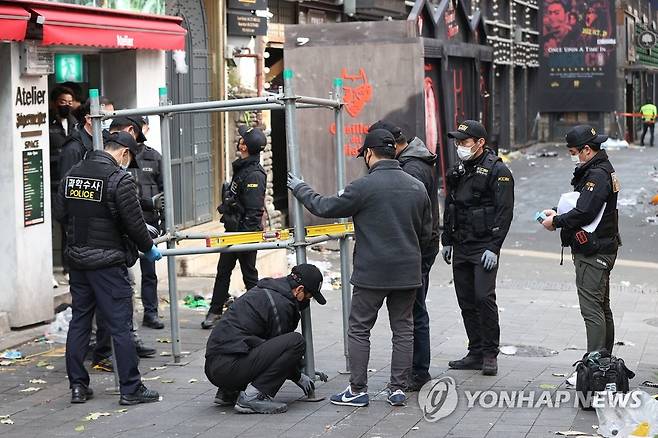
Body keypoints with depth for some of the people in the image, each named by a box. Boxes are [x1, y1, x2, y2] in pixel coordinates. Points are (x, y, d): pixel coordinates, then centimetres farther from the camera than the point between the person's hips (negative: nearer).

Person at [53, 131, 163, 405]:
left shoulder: (72, 174, 6)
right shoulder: (119, 178, -14)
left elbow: (60, 214, 11)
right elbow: (134, 222, -13)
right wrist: (148, 248, 3)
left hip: (77, 259, 7)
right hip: (108, 262, -6)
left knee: (79, 321, 13)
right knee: (120, 325, -1)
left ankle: (78, 385, 16)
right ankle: (130, 389, 2)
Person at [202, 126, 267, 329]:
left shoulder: (254, 175, -21)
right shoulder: (242, 168, 9)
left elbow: (253, 211, -23)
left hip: (245, 231, -10)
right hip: (232, 230, 10)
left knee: (249, 274, 1)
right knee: (223, 272, 14)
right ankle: (215, 312, 23)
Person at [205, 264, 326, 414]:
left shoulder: (264, 289, 21)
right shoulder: (280, 303, -9)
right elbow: (281, 346, -1)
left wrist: (299, 371, 34)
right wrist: (298, 377, 15)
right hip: (230, 368, -10)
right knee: (296, 342, -14)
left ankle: (228, 393, 17)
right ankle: (252, 396, -15)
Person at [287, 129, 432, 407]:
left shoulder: (364, 186, -13)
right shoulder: (417, 187, 4)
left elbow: (325, 207, -4)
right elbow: (426, 233, 13)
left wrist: (299, 189, 12)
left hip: (371, 272, -4)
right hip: (408, 272, 5)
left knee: (359, 330, 6)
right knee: (403, 330, 10)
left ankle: (358, 390, 7)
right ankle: (399, 389, 11)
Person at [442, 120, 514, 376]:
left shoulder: (497, 171, -9)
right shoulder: (458, 171, 14)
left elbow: (504, 212, -14)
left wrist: (493, 247, -19)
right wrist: (446, 240, 17)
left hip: (484, 247, -7)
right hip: (460, 248, 7)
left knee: (484, 297, -13)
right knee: (466, 302, 8)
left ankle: (490, 354, -3)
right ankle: (476, 353, 16)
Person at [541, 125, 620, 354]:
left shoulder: (597, 175, -19)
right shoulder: (603, 169, 15)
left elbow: (584, 212, -26)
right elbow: (583, 207, 20)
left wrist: (556, 221, -13)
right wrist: (558, 215, 8)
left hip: (593, 254, -11)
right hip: (603, 249, 11)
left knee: (592, 309, -10)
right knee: (602, 308, 17)